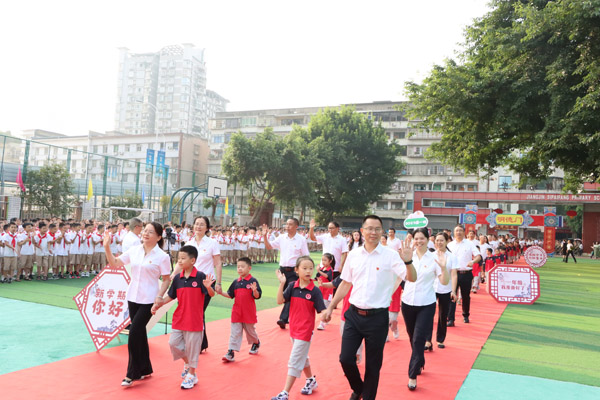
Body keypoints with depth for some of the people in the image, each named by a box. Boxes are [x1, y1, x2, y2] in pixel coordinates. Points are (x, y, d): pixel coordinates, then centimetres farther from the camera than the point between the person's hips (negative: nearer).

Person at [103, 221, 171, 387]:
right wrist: (107, 247, -3)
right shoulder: (134, 250, 4)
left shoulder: (162, 256, -10)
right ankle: (145, 370, 30)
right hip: (133, 297, 6)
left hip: (149, 300, -5)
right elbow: (114, 263, 8)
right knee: (139, 333, 14)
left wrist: (160, 296, -19)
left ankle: (132, 374, 8)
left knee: (134, 333, -8)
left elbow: (167, 279, -6)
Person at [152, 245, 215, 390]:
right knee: (173, 342, 8)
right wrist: (158, 304, 2)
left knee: (192, 346, 4)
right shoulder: (177, 278, 3)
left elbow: (211, 294, -13)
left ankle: (191, 374, 23)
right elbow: (170, 296, 13)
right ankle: (187, 363, 35)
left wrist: (208, 287, -34)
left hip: (194, 320, -5)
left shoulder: (200, 276, -12)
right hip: (179, 319, 5)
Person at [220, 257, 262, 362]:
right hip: (236, 312, 3)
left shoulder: (253, 281, -10)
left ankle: (256, 343, 45)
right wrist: (221, 292, -4)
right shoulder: (236, 282, 4)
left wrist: (254, 291, -33)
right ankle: (231, 353, 3)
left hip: (249, 312, -3)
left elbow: (257, 296, -13)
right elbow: (230, 295, 11)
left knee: (250, 331, 16)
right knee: (235, 332, 2)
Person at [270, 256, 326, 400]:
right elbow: (280, 300, -12)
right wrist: (282, 283, -22)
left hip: (305, 330, -5)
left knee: (295, 361, -3)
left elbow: (322, 311, -13)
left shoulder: (315, 291, -13)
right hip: (294, 329, 5)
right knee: (302, 357, 23)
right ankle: (311, 380, 46)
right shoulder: (292, 287, -3)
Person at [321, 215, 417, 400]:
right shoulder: (353, 254, 3)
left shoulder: (391, 256, -8)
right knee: (345, 359, 4)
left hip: (377, 317, -3)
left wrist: (408, 261, -34)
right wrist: (330, 307, 10)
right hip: (354, 314, 3)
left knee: (373, 364, 8)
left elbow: (412, 278, -15)